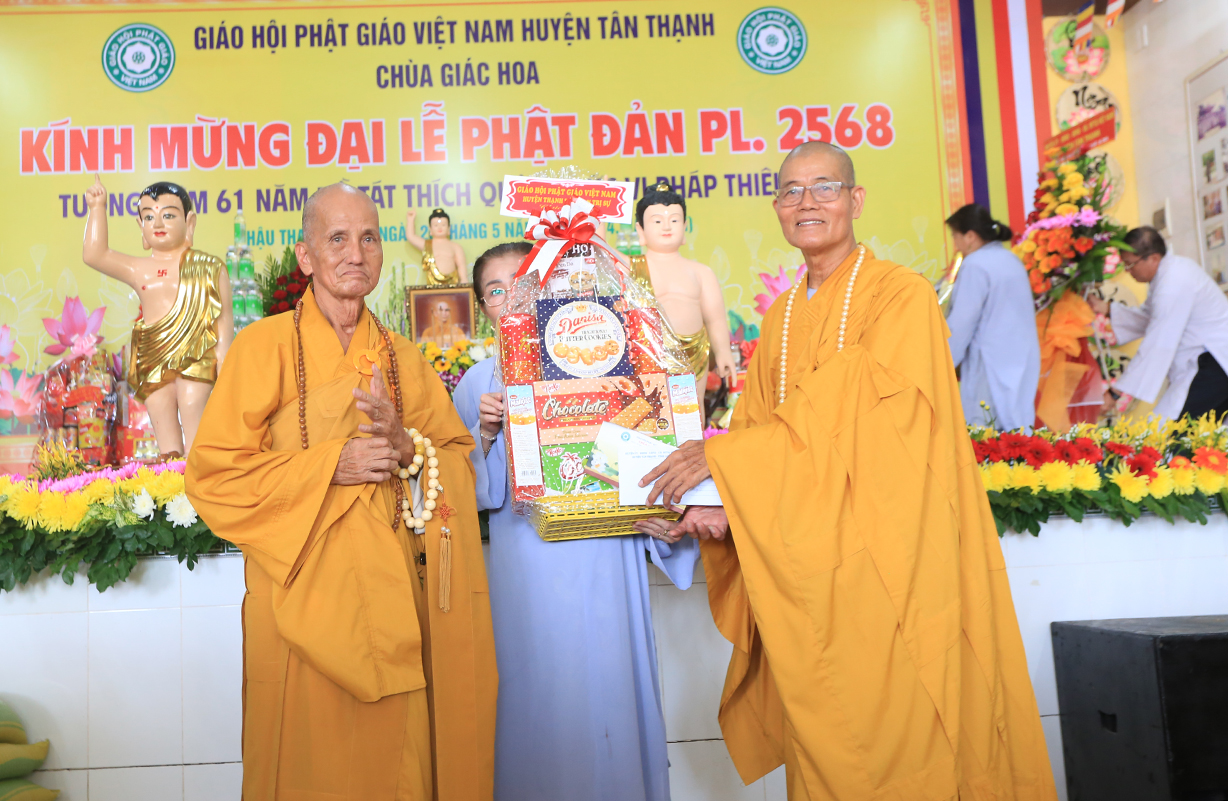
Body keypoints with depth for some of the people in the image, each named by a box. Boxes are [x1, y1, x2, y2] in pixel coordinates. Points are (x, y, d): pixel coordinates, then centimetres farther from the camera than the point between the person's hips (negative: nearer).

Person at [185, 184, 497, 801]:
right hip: (306, 593, -3)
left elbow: (461, 460, 9)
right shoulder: (266, 344, -1)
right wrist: (331, 463, -14)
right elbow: (211, 473, -6)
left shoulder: (402, 358, 11)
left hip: (392, 598, 4)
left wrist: (407, 447, -11)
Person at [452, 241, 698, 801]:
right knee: (537, 690, 6)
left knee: (607, 683, 4)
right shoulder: (479, 383, 8)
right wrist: (485, 435, -10)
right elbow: (473, 494, 6)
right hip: (527, 564, 1)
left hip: (603, 559, -1)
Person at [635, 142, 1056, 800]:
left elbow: (864, 417, -17)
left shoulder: (901, 296, -5)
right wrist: (722, 503, -10)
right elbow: (760, 427, 11)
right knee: (821, 748, 8)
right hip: (805, 568, 5)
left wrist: (723, 455, -18)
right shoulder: (780, 321, 15)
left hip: (885, 565, -5)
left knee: (891, 739, -2)